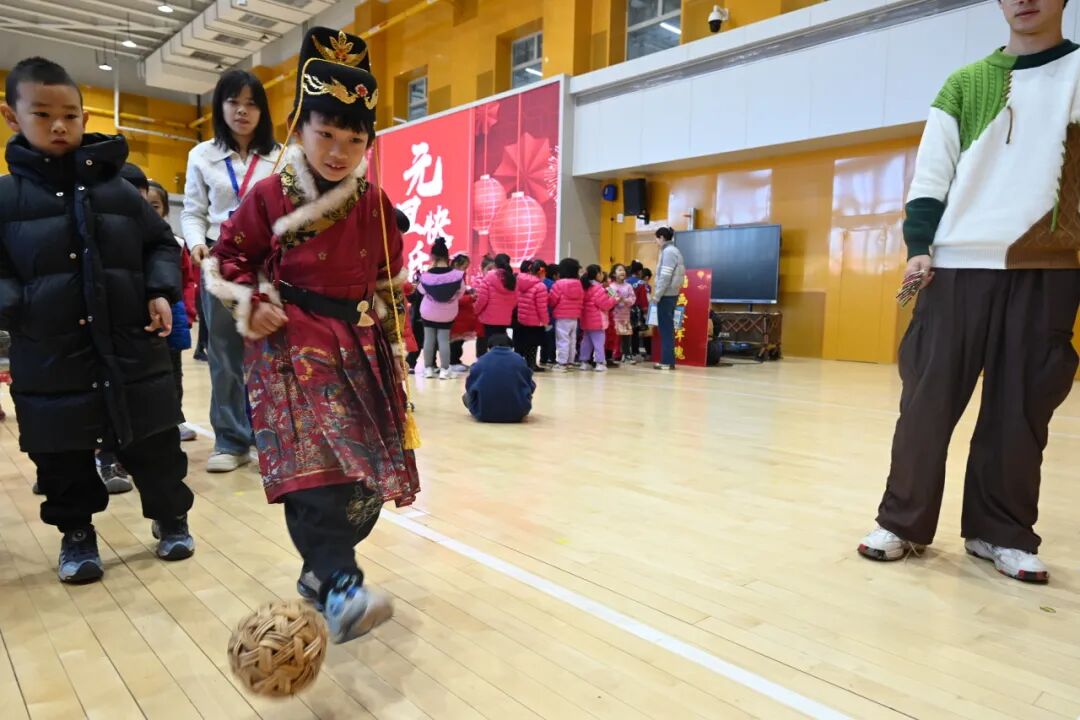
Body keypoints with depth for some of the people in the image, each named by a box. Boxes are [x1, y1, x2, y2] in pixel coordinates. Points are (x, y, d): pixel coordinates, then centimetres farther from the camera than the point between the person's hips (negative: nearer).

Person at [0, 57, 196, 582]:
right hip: (50, 359, 0)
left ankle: (171, 518, 32)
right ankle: (76, 534, 33)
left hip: (132, 346, 1)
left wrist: (161, 292, -4)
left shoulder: (119, 189, 5)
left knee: (155, 446, 10)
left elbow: (161, 244, 11)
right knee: (63, 459, 12)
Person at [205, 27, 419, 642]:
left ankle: (323, 568, 23)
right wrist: (250, 304, -9)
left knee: (370, 468, 5)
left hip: (363, 348, 4)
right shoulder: (271, 196, -4)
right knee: (314, 465, -19)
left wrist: (388, 320, 10)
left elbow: (393, 268, 18)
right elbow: (227, 257, 7)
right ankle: (340, 590, -21)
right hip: (295, 345, -4)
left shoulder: (375, 204, 5)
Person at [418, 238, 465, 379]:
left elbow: (422, 291, 1)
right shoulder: (456, 274, -18)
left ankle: (428, 368, 17)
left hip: (429, 311, 0)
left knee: (429, 338, 11)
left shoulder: (427, 275, -18)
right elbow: (460, 293, -5)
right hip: (448, 313, 0)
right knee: (444, 339, 7)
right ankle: (444, 370, 7)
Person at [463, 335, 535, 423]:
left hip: (484, 414, -2)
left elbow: (470, 388, 7)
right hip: (517, 414, 2)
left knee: (466, 396, 28)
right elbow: (531, 387, 8)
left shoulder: (481, 361, 5)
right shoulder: (520, 360, 6)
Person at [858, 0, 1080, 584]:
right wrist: (918, 245, -5)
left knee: (1022, 408, 2)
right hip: (957, 264, 0)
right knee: (927, 398, -2)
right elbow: (930, 173, 7)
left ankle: (1001, 533, 16)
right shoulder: (965, 83, 14)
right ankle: (903, 522, 10)